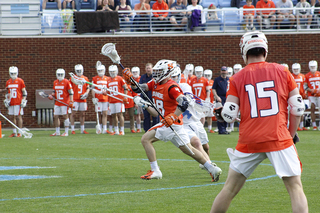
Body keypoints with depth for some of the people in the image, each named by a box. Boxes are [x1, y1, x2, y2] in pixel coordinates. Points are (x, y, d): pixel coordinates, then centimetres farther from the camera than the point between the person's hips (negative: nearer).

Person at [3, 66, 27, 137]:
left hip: (18, 102, -6)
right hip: (11, 103, 6)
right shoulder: (8, 82, 13)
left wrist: (23, 100, -9)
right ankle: (14, 132, 14)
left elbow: (24, 92, -1)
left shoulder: (20, 81, -3)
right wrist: (6, 100, 10)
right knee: (11, 117, 6)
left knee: (18, 116, -6)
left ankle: (19, 132, -3)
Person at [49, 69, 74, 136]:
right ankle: (57, 132, 13)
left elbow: (71, 92, -7)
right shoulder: (55, 82, 12)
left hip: (64, 102, -6)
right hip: (57, 102, 6)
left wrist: (71, 101, -13)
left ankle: (66, 132, 2)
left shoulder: (66, 82, -7)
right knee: (55, 116, 4)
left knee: (65, 116, -4)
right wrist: (52, 95, 3)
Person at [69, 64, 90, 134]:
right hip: (75, 99, -4)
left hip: (83, 99, 4)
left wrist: (86, 94, -3)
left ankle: (82, 129, 15)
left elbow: (88, 88, 16)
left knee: (82, 114, 8)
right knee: (73, 113, -5)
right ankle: (72, 129, 0)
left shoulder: (85, 79, 10)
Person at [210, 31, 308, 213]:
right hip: (279, 138, -1)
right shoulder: (282, 71, 4)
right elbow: (297, 108, 3)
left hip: (249, 141, 1)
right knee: (295, 187, -1)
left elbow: (229, 115, -1)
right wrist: (292, 133, 16)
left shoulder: (238, 78, 3)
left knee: (230, 189, 13)